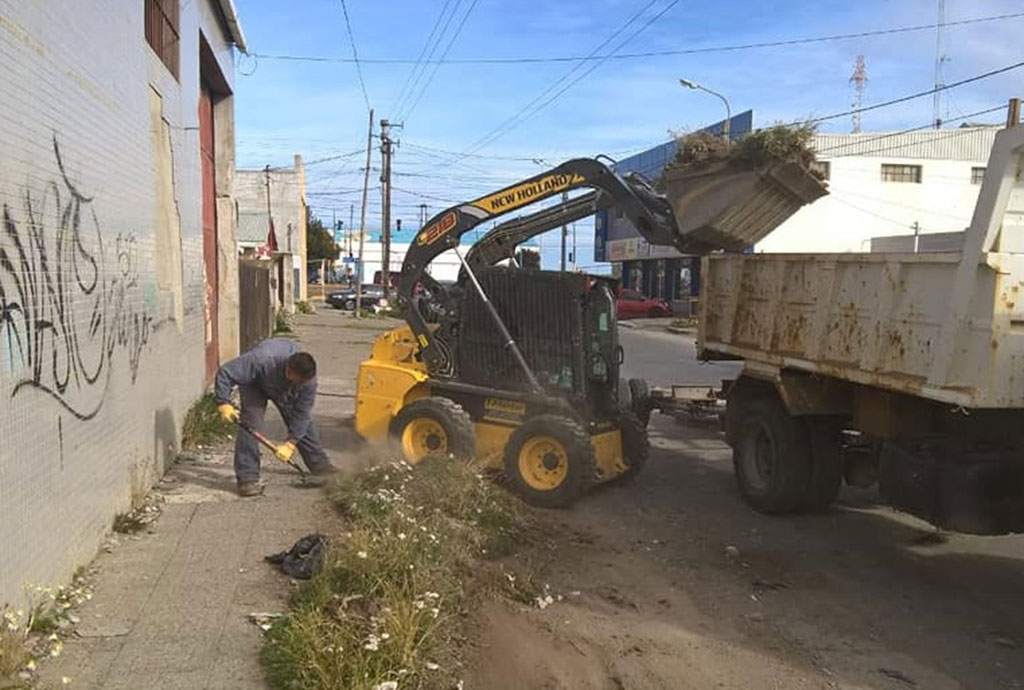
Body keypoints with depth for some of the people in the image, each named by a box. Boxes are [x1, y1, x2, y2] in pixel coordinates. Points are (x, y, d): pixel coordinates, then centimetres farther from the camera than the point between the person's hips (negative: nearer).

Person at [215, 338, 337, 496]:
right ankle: (247, 478, -17)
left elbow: (301, 414, -24)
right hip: (254, 384, -3)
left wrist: (290, 444, -28)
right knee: (251, 422, -21)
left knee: (305, 421, 1)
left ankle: (320, 465, 19)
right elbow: (225, 373, -37)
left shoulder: (308, 379, -34)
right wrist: (224, 404, -41)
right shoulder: (261, 360, -46)